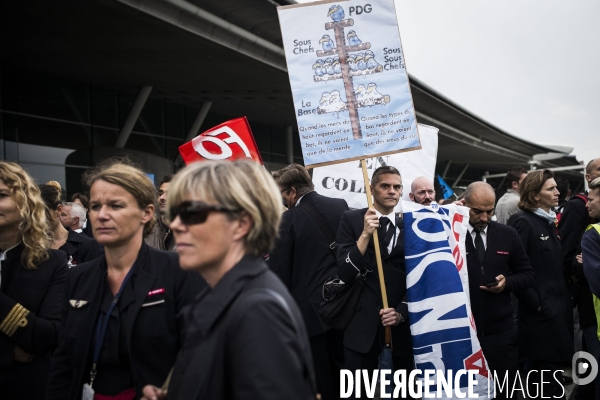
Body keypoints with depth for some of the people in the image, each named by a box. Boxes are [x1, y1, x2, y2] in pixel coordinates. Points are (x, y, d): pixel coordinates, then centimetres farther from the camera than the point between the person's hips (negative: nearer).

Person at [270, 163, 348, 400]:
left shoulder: (288, 219, -14)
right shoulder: (341, 206, 2)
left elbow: (280, 271, -11)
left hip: (311, 307, -5)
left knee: (319, 379, 7)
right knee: (342, 373, 19)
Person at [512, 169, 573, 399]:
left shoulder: (549, 221, 13)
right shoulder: (525, 223, -13)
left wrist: (564, 299, 10)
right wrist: (534, 303, -16)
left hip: (557, 308, 8)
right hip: (541, 311, -8)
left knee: (549, 376, 15)